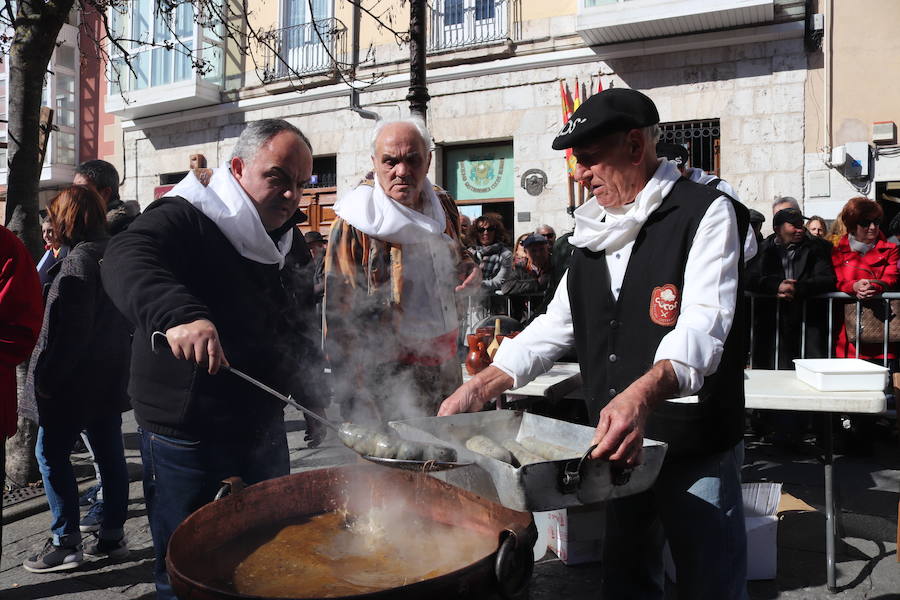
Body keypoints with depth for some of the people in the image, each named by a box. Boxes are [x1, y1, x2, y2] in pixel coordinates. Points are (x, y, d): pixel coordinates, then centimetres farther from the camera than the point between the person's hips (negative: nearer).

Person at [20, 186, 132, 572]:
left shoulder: (80, 260, -16)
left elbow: (71, 332, -21)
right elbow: (127, 319, 17)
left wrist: (48, 378, -16)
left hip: (76, 380, -9)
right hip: (110, 378, 9)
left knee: (50, 453, 2)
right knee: (109, 453, 11)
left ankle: (66, 543, 6)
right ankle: (113, 536, 19)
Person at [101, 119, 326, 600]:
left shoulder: (291, 245, 10)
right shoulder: (185, 219, -12)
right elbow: (126, 261, -34)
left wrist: (317, 404, 16)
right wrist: (179, 314, -52)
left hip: (262, 430, 7)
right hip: (184, 435, -6)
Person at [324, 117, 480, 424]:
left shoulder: (442, 205, 4)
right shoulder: (355, 222, -13)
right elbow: (340, 320, -14)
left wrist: (470, 270, 0)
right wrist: (357, 399, -18)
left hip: (446, 364, 6)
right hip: (389, 376, -6)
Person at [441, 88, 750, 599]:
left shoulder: (706, 212, -9)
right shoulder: (595, 232, 12)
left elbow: (703, 323, -23)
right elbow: (557, 325, 13)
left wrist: (643, 394, -41)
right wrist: (482, 386, 3)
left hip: (698, 447, -6)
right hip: (620, 447, 6)